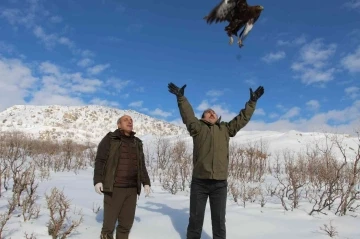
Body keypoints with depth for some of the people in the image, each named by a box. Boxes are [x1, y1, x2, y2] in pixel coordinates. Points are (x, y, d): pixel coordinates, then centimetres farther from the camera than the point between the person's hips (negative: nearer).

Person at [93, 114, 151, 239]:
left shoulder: (137, 143, 13)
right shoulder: (110, 139, -1)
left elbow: (141, 166, 16)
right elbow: (100, 161, -5)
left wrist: (146, 182, 8)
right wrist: (98, 180, -16)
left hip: (132, 189, 5)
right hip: (114, 188, -4)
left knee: (127, 222, 10)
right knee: (109, 221, 4)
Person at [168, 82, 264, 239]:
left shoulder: (226, 129, 13)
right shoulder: (198, 128, 7)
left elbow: (243, 118, 14)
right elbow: (187, 115, -4)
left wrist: (252, 102, 13)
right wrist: (180, 97, -12)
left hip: (220, 183, 2)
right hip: (199, 182, -1)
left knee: (219, 219, 12)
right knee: (196, 217, 11)